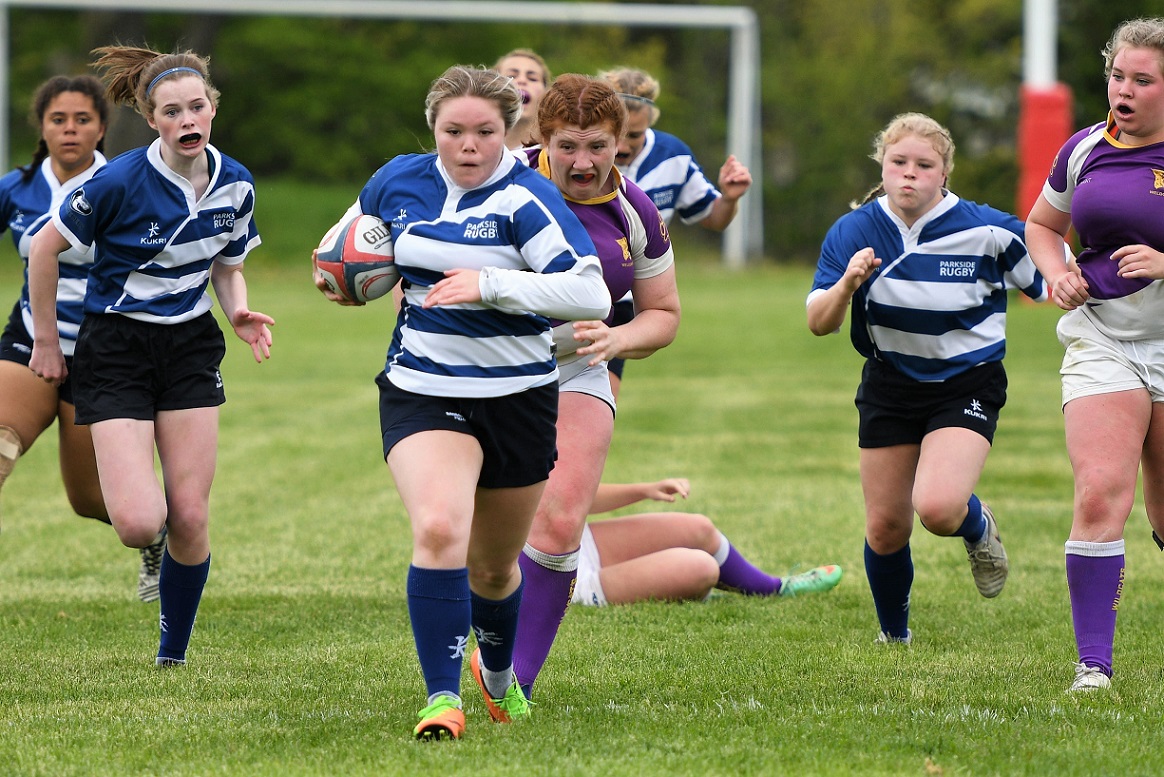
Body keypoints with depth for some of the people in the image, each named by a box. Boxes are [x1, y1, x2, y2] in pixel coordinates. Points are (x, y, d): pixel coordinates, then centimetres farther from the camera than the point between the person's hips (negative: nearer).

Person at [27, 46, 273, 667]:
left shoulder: (235, 185, -2)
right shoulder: (121, 182, -19)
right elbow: (45, 249, -7)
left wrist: (240, 314, -6)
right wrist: (46, 342, -1)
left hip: (191, 346, 4)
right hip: (116, 348, -4)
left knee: (189, 517, -4)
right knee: (140, 523, -17)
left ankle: (173, 658, 15)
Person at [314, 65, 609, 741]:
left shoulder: (527, 199, -14)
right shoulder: (398, 182, 0)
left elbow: (592, 295, -24)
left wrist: (491, 284, -29)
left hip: (517, 399, -1)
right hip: (422, 393, 1)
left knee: (495, 568, 16)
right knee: (438, 530, -27)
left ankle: (498, 673, 48)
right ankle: (443, 698, -24)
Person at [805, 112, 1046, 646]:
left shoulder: (987, 231, -16)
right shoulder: (853, 232, -9)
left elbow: (1052, 281, 0)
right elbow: (819, 323, -15)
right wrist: (847, 284, -32)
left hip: (967, 386, -3)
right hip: (889, 387, 3)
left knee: (937, 508, -26)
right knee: (886, 528, 7)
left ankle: (978, 527, 12)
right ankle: (894, 634, 34)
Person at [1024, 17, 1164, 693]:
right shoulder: (1085, 150, 6)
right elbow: (1042, 224, 22)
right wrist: (1058, 274, 3)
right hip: (1101, 341, 2)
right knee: (1099, 493, -16)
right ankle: (1094, 662, -14)